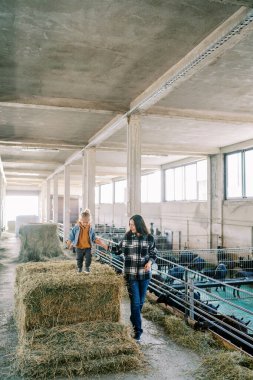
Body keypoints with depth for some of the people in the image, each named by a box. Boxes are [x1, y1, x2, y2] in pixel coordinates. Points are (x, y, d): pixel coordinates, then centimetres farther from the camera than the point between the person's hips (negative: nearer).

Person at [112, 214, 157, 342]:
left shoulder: (149, 238, -4)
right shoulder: (127, 236, -3)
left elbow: (153, 254, 6)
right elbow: (119, 249, 7)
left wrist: (150, 261, -13)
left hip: (144, 274, 1)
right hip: (130, 274, -1)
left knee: (141, 301, 15)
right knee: (135, 302, -4)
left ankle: (134, 321, 41)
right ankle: (137, 331, 5)